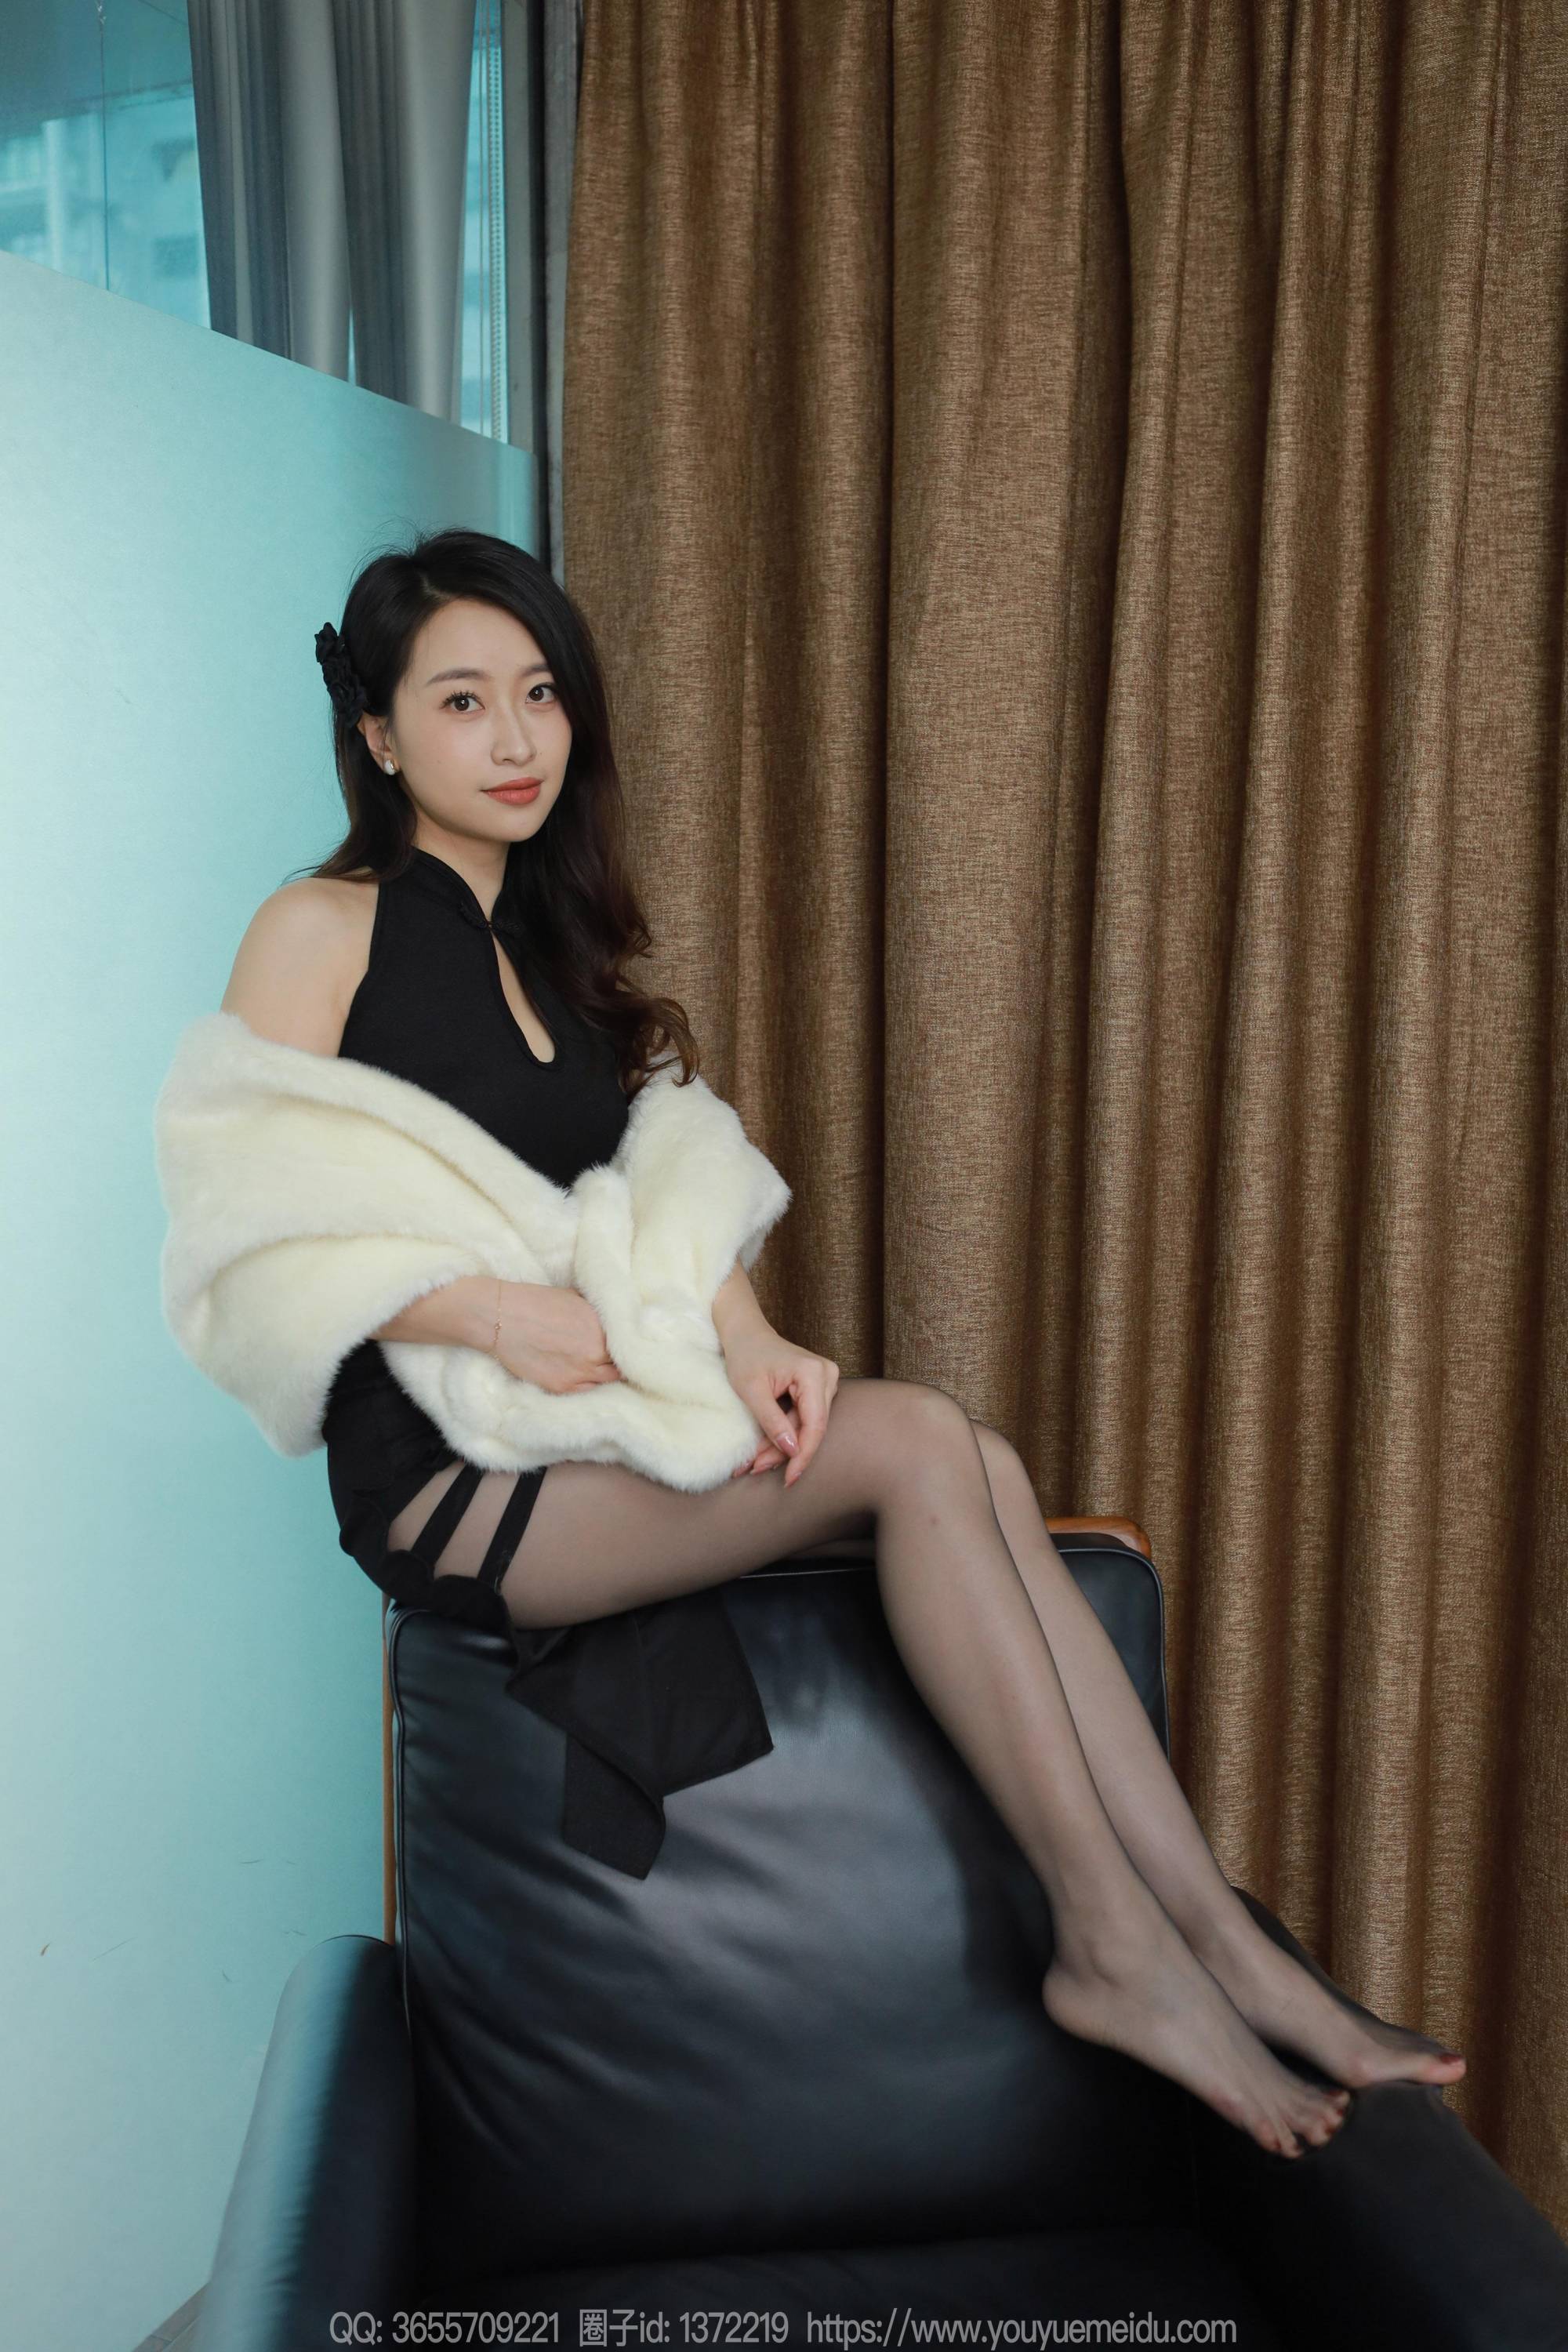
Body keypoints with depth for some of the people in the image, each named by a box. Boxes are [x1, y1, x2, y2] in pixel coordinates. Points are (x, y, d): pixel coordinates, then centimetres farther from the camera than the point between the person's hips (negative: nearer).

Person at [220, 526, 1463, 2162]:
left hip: (593, 1421, 6)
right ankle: (1111, 1941, -15)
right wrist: (493, 1313, -23)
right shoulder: (322, 932, -4)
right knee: (914, 1440, -24)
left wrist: (745, 1336, -11)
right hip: (445, 1483, -6)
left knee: (977, 1470, -17)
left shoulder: (548, 940, 17)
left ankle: (1223, 1942, -15)